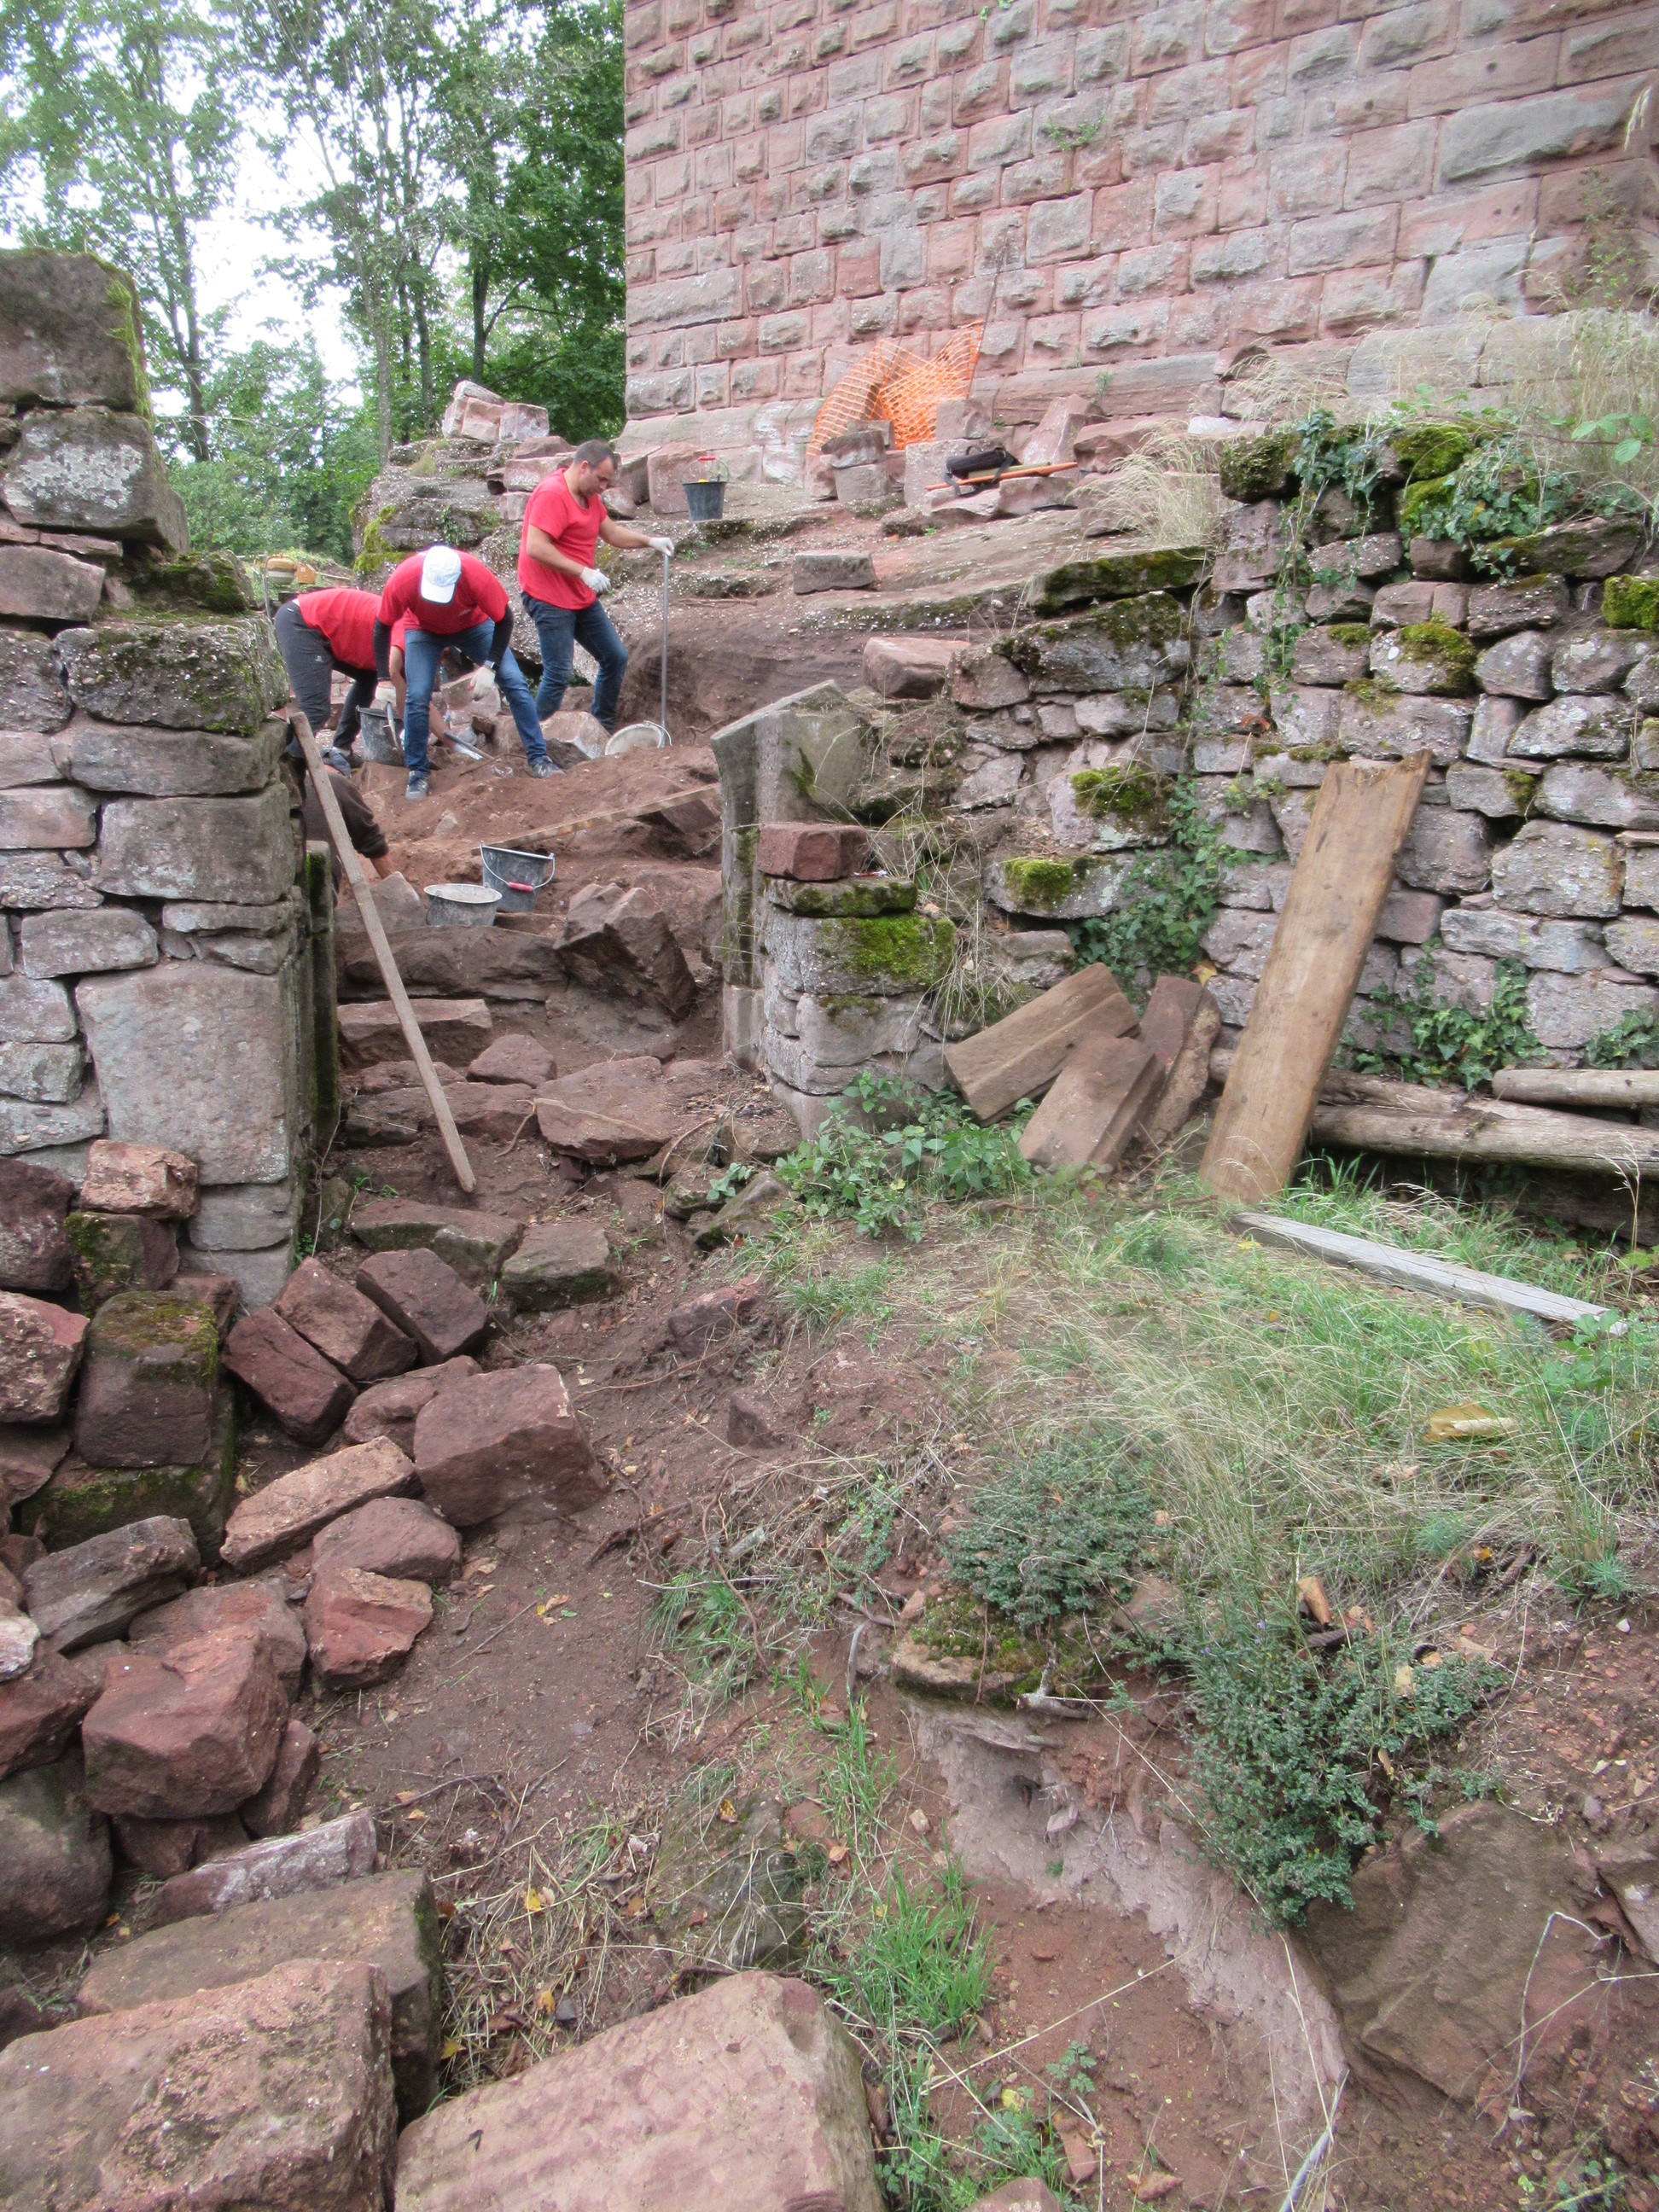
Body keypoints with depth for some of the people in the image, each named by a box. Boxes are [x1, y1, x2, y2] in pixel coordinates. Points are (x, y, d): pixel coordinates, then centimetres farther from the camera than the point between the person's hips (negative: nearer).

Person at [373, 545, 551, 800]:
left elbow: (503, 619, -21)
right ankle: (417, 773, 0)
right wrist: (384, 680, -18)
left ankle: (538, 759, -3)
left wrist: (490, 665, -27)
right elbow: (383, 627, -18)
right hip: (424, 631, 0)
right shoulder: (402, 581, -35)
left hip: (475, 625, 0)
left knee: (514, 683, -12)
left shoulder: (477, 577, -38)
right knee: (417, 698, -15)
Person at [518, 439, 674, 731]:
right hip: (550, 600, -10)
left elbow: (612, 532, 24)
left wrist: (650, 541, 10)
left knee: (616, 658, 12)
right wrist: (584, 572, -27)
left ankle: (604, 730, 24)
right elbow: (535, 547, -27)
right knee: (558, 676, -11)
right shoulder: (552, 493, -18)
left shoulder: (590, 495, 13)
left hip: (583, 598, 10)